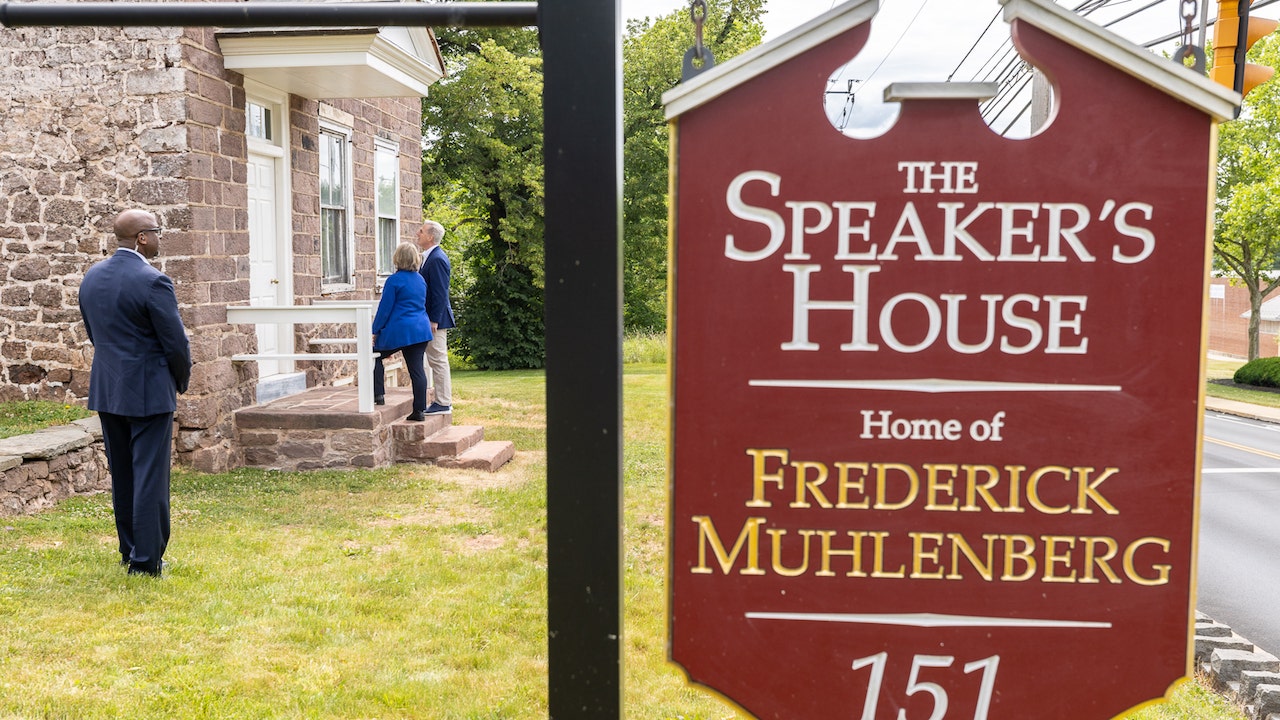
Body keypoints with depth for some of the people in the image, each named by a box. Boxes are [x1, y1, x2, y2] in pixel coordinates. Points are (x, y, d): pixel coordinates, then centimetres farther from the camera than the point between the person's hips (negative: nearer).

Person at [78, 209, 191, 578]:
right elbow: (176, 343, -14)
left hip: (106, 389, 7)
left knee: (121, 476, 16)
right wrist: (181, 381, 4)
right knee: (150, 477, 0)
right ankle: (146, 560, 4)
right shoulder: (153, 281, -18)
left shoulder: (91, 277, 5)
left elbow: (94, 334, 13)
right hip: (148, 391, -7)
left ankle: (130, 552, 26)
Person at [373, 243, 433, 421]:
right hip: (421, 330, 6)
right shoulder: (420, 279, 11)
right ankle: (419, 410, 3)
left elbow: (385, 308, -8)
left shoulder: (394, 280, -11)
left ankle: (378, 395, 11)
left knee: (376, 355, 17)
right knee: (417, 368, 4)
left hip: (399, 330, -6)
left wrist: (375, 331, 1)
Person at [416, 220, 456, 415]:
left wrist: (434, 320, -21)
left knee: (438, 360, -5)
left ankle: (443, 404, 0)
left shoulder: (437, 259, -17)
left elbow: (440, 293, -20)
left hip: (436, 318, -10)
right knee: (437, 360, 13)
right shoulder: (431, 257, 15)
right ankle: (443, 401, 19)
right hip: (432, 318, 10)